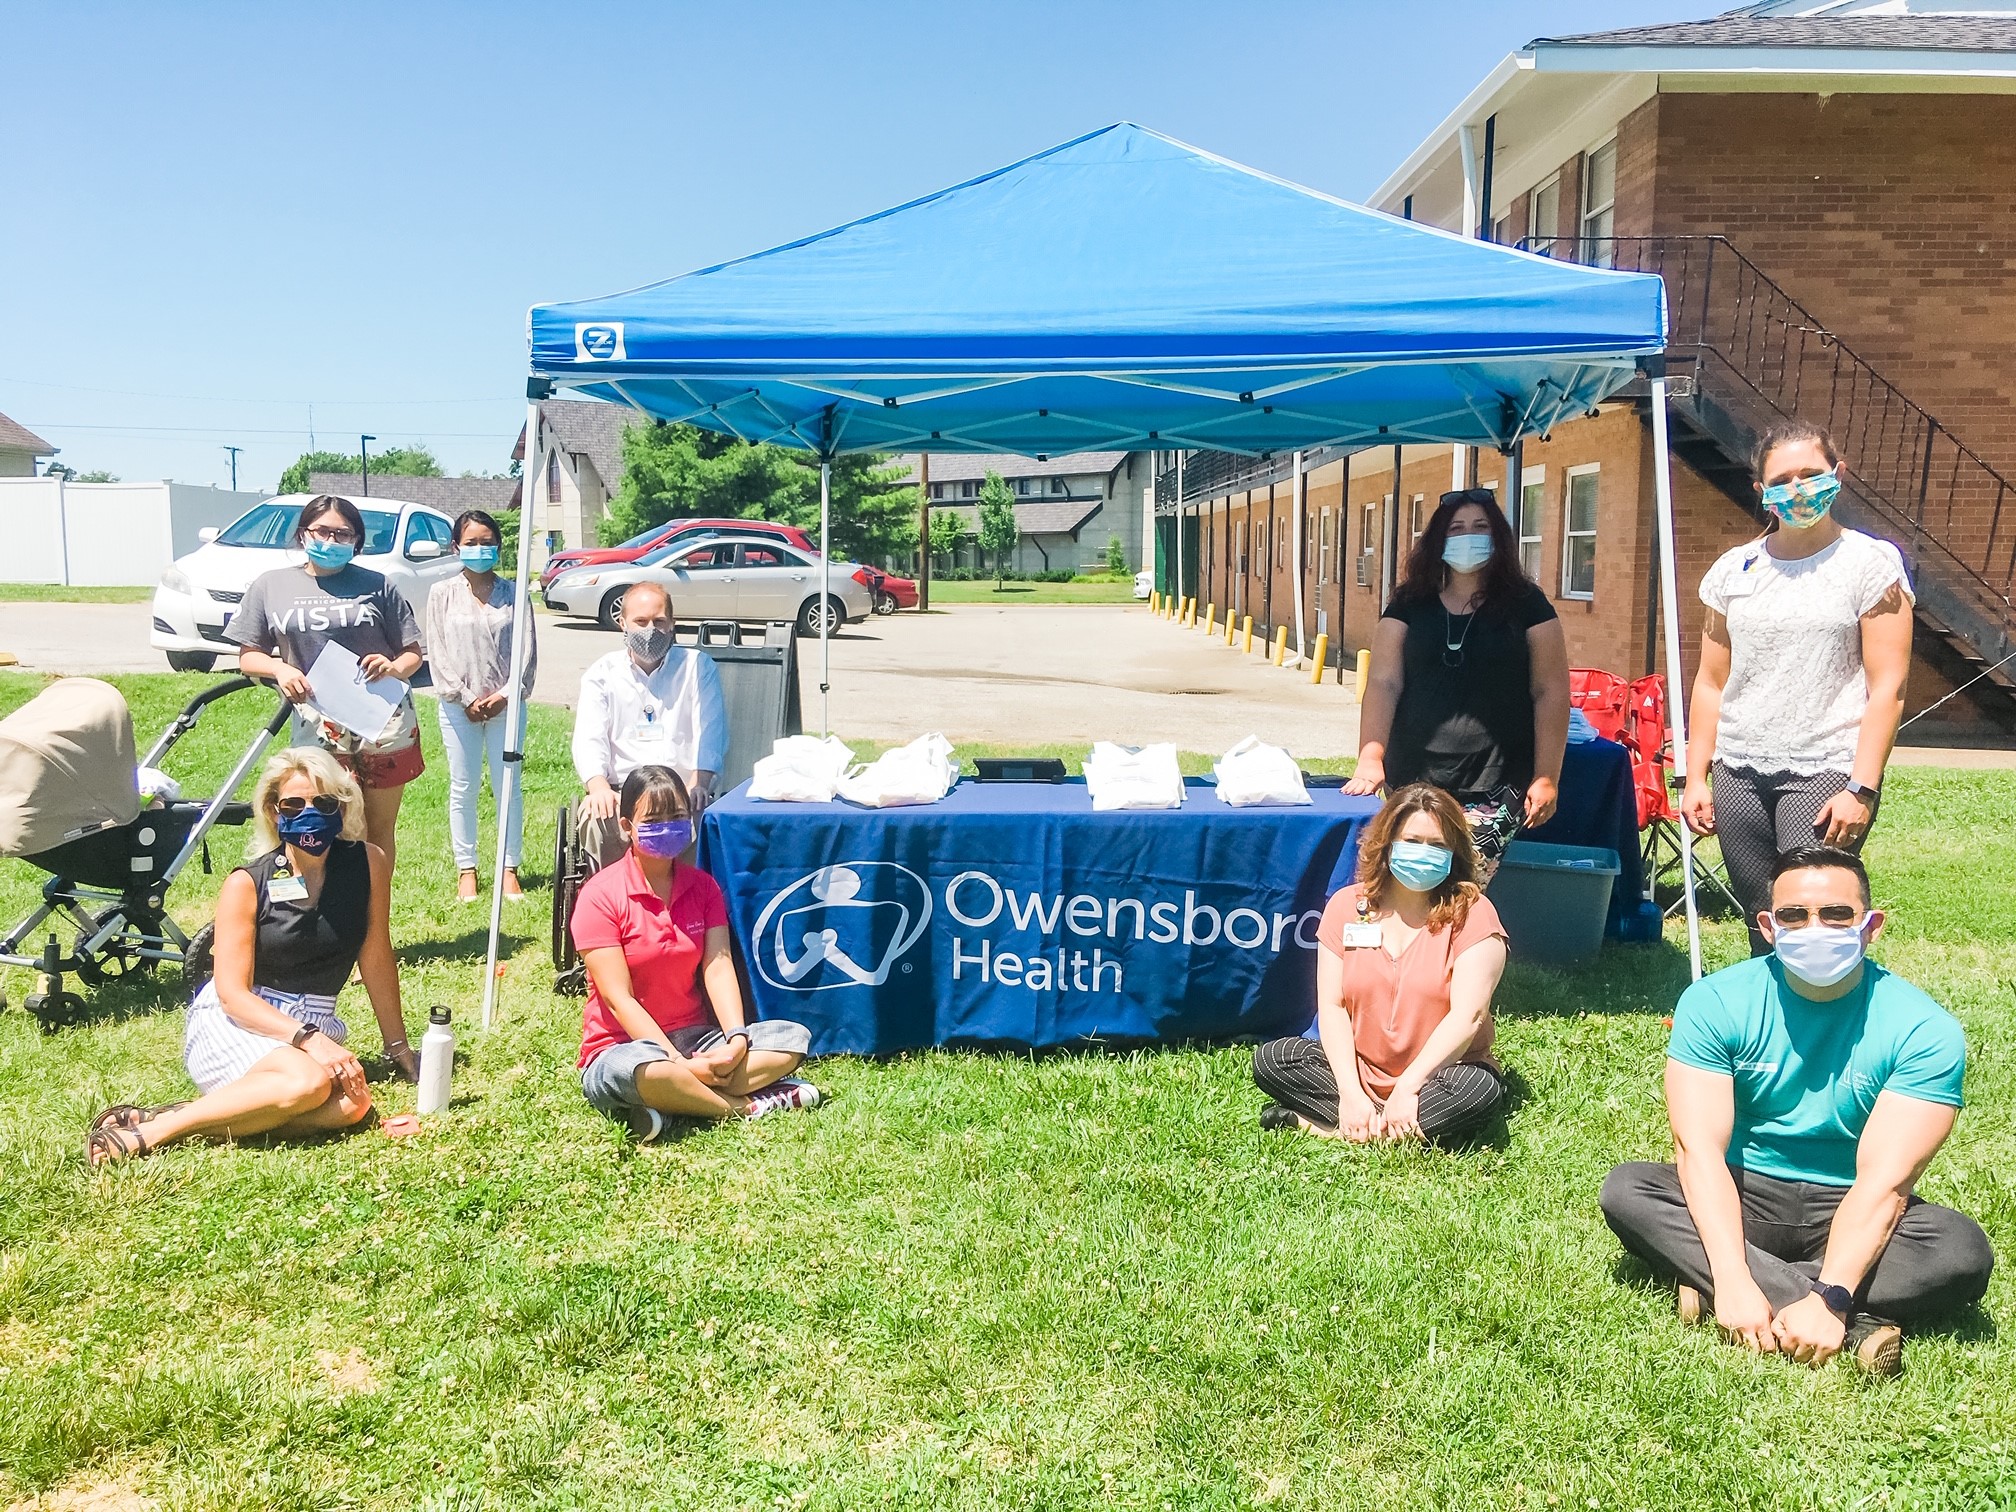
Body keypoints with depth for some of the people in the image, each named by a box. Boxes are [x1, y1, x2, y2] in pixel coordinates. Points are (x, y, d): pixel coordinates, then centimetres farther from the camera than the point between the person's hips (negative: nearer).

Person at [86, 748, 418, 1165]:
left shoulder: (368, 864, -4)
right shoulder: (246, 885, -9)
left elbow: (376, 960, 3)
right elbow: (232, 994, -14)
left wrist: (399, 1048, 5)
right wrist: (308, 1039, -29)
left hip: (315, 1028, 3)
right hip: (230, 1024, -3)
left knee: (351, 1104, -32)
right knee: (309, 1081, -37)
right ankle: (150, 1130, -25)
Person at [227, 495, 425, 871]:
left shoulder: (377, 586, 7)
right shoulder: (271, 586, 8)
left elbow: (412, 653, 8)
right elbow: (248, 657, 10)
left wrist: (395, 668, -15)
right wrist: (279, 668, -12)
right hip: (317, 729, -1)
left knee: (380, 829, 10)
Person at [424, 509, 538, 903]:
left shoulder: (513, 593, 3)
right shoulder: (443, 594, 3)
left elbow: (528, 650, 0)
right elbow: (438, 653, 0)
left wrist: (505, 695, -9)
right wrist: (466, 698, -8)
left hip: (506, 704, 0)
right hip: (459, 706, 0)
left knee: (508, 787, 3)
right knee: (463, 788, 6)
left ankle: (509, 869, 12)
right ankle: (465, 870, 15)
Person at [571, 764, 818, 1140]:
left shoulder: (703, 886, 6)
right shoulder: (601, 896, -11)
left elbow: (718, 968, -4)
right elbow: (619, 1000, -16)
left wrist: (737, 1040, -21)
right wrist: (682, 1064, -24)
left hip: (694, 1039, 6)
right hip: (622, 1048, -6)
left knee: (795, 1037, -14)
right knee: (642, 1069, -41)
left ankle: (677, 1100, -26)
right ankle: (747, 1106, -21)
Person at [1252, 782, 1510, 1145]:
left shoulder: (1471, 913, -8)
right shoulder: (1347, 905, 1)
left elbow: (1467, 1014, -16)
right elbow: (1332, 1005, -4)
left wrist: (1407, 1086, -22)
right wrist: (1350, 1093, -17)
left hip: (1433, 1076, -2)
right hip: (1359, 1072, 2)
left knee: (1480, 1089, -34)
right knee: (1270, 1060, -18)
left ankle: (1324, 1124, -27)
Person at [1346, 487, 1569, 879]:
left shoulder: (1525, 604, 5)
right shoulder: (1409, 604, 10)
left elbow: (1550, 692, 2)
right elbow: (1384, 683, 3)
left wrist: (1547, 777, -4)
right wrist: (1370, 759, -8)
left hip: (1495, 789, -2)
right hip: (1413, 782, 2)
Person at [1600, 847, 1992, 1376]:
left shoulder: (1923, 1031, -12)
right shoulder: (1715, 1003, -10)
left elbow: (1884, 1181, -21)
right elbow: (1700, 1149, -19)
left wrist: (1830, 1298, -34)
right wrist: (1734, 1279, -33)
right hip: (1742, 1197, 1)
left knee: (1965, 1252, -30)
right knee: (1625, 1190, -27)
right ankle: (1859, 1320, -31)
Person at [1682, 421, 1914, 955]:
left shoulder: (1871, 562, -1)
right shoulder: (1734, 569, 11)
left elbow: (1888, 686, -5)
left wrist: (1861, 789, -13)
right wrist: (1696, 777, 9)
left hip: (1827, 774, -4)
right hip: (1739, 774, 4)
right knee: (1762, 928, 7)